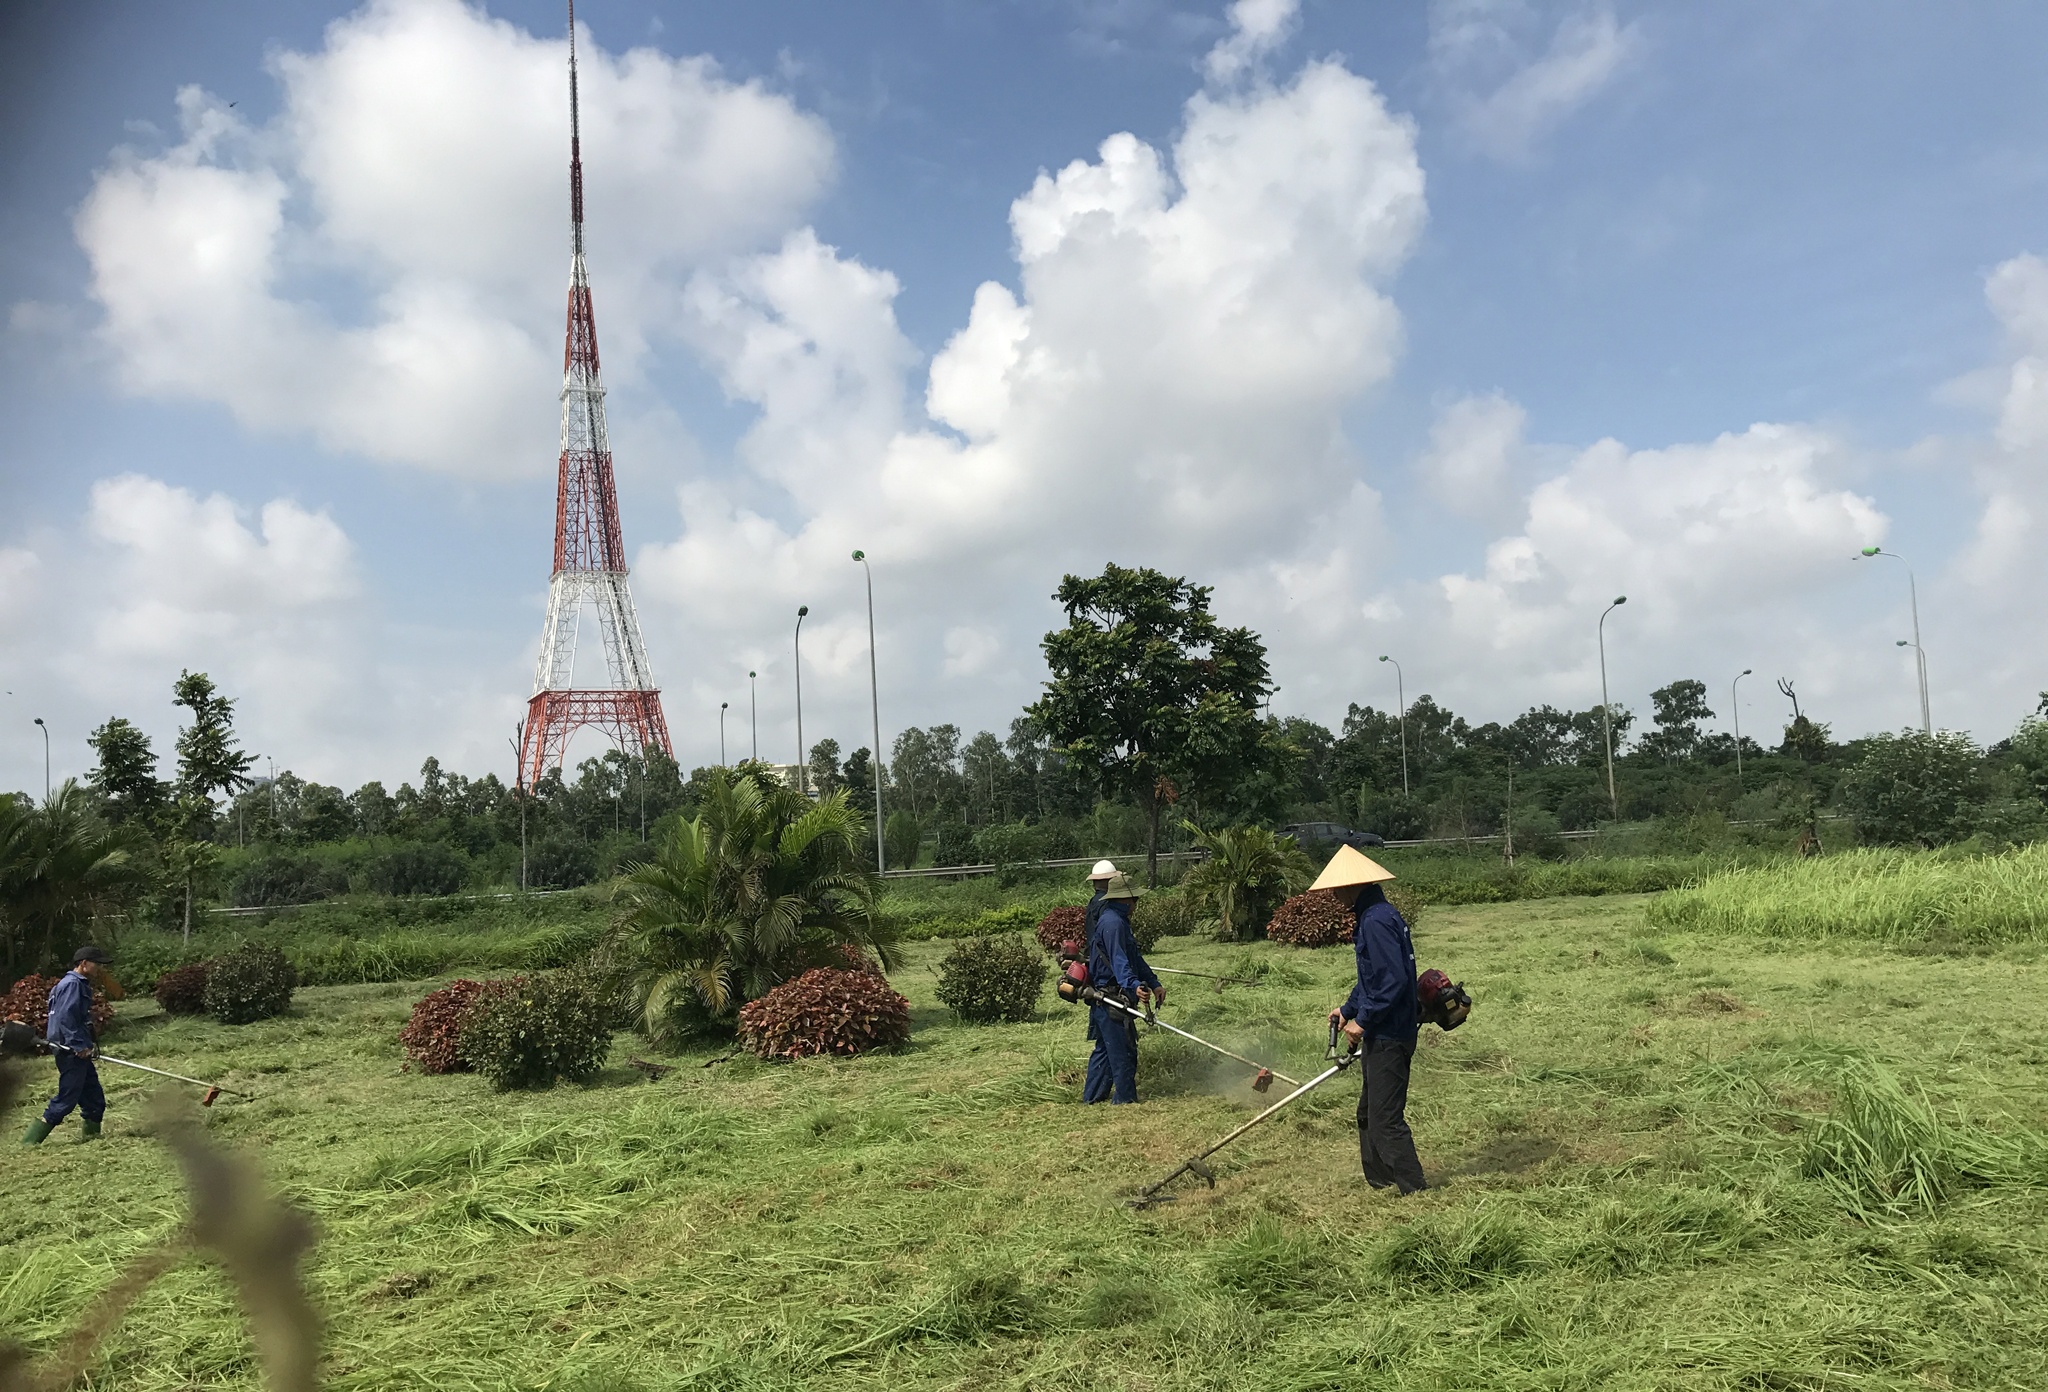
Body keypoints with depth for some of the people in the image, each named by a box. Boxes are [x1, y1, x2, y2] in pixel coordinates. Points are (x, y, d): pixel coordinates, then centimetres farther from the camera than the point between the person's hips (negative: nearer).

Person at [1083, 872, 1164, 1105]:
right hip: (1111, 998, -11)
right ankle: (1125, 1100, 3)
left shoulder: (1118, 920, 19)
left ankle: (1091, 1099, 23)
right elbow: (1119, 961, -29)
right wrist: (1134, 986, -41)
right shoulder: (1113, 922, -17)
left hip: (1104, 998, 11)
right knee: (1123, 1051, -4)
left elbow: (1134, 957, 21)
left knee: (1104, 1049, 17)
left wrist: (1154, 984, 16)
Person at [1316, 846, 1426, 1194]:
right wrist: (1348, 1009, 18)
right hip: (1382, 1034, 11)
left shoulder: (1376, 921, -21)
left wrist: (1363, 1020, -20)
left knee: (1386, 1119, -6)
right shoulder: (1374, 915, 13)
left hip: (1389, 1037, -11)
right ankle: (1379, 1182, 28)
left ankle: (1415, 1189, -1)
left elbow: (1393, 980, -27)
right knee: (1369, 1113, 19)